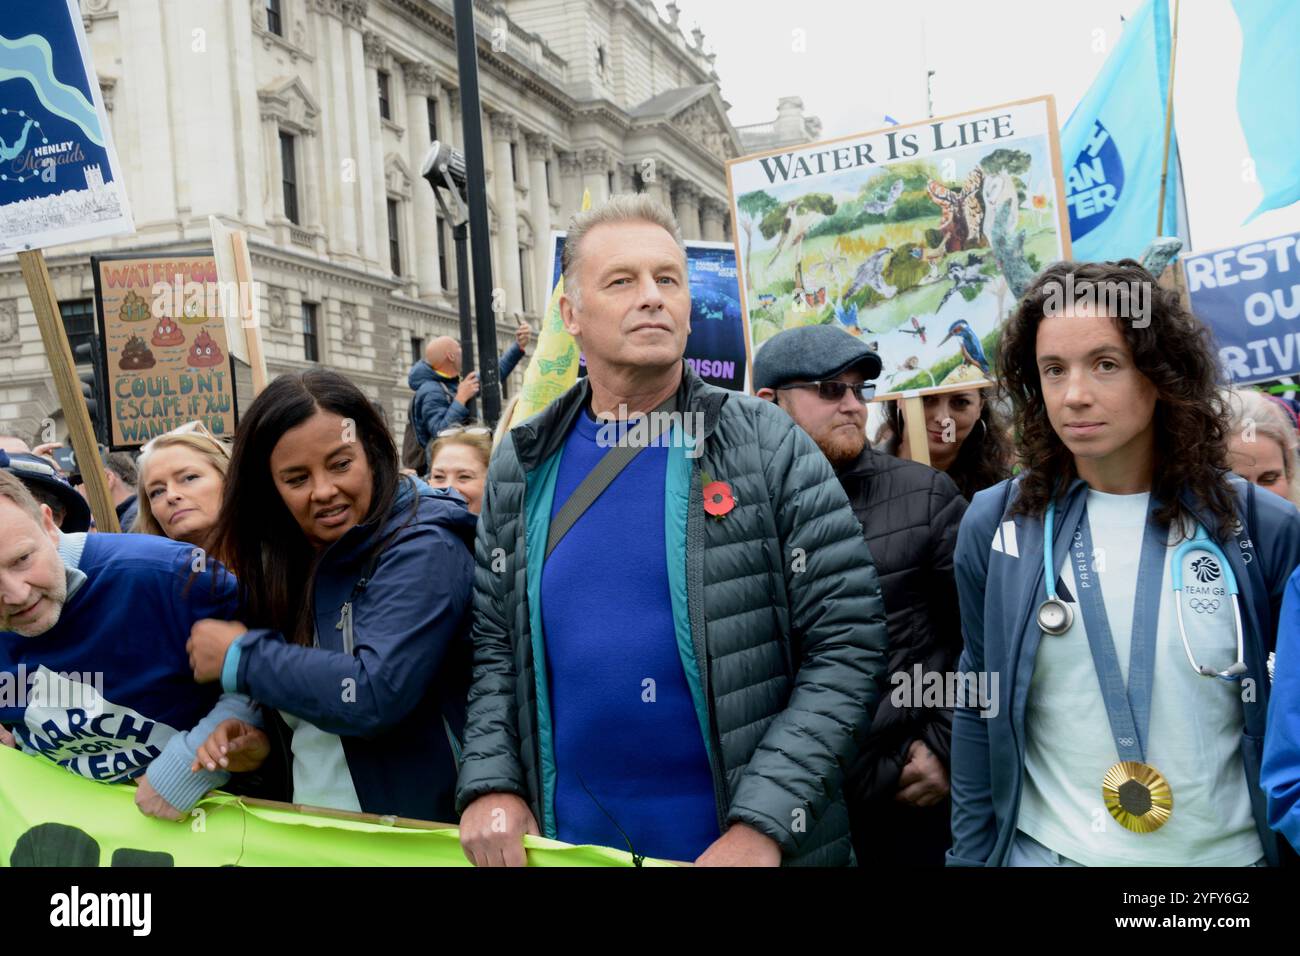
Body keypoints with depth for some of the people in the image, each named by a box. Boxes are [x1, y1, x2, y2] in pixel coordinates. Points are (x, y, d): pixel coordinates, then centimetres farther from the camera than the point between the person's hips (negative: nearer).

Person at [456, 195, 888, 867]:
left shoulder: (770, 447, -7)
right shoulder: (522, 466, 3)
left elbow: (847, 643, -10)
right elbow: (495, 647, 9)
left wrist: (763, 824, -16)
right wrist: (491, 782, -5)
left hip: (743, 839, -2)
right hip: (567, 836, 3)